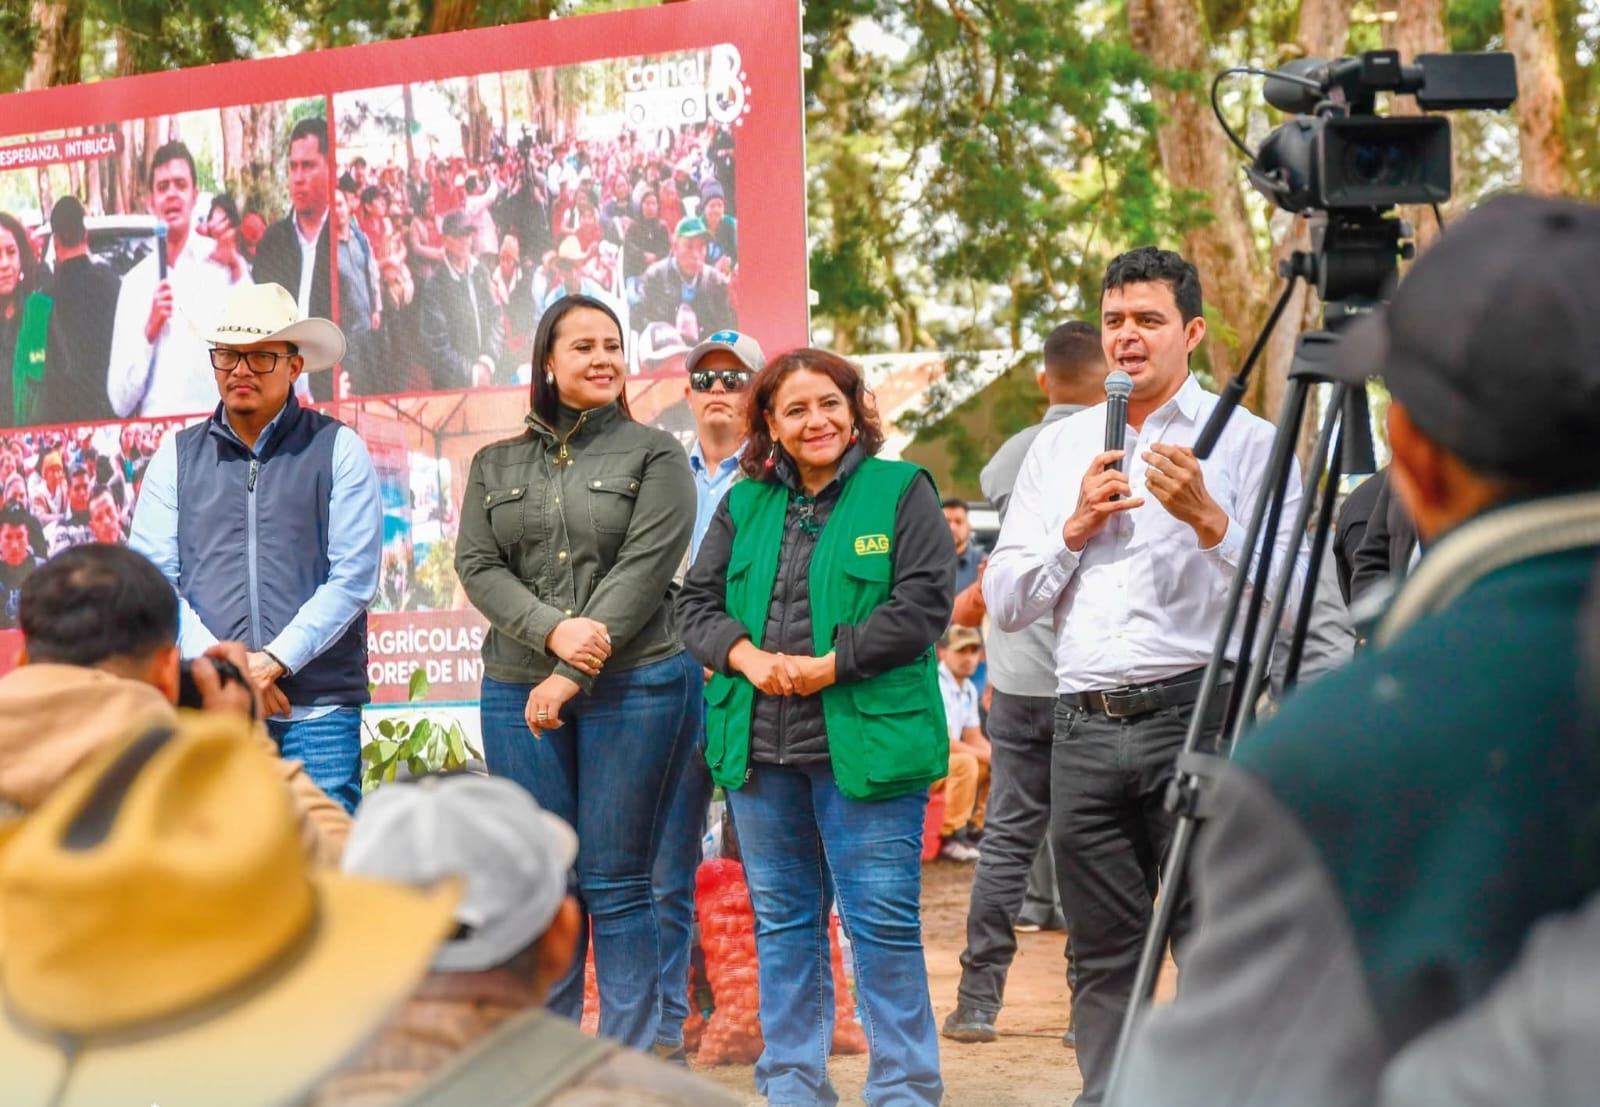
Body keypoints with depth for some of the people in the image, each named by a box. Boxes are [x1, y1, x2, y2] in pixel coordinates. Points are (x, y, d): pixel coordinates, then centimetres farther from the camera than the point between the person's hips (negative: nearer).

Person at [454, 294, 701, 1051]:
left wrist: (574, 677, -13)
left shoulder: (653, 456, 4)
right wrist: (553, 629, -14)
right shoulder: (496, 465, 15)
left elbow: (644, 570, -6)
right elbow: (478, 568, 5)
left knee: (616, 882, -2)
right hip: (518, 695, 3)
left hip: (635, 689, -3)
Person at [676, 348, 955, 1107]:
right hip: (760, 747, 5)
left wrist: (831, 664, -15)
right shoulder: (743, 505, 14)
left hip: (864, 743, -5)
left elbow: (923, 604, -9)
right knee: (782, 919, 11)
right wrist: (747, 657, -9)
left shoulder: (901, 491, 0)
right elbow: (697, 602, 11)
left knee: (883, 922, -4)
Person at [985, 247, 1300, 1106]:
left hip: (1195, 713, -4)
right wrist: (1076, 528, -2)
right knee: (1103, 956, 8)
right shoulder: (1058, 447, 16)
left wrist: (1207, 519, -19)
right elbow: (1004, 602, 12)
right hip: (1084, 722, 5)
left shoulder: (1246, 444, 3)